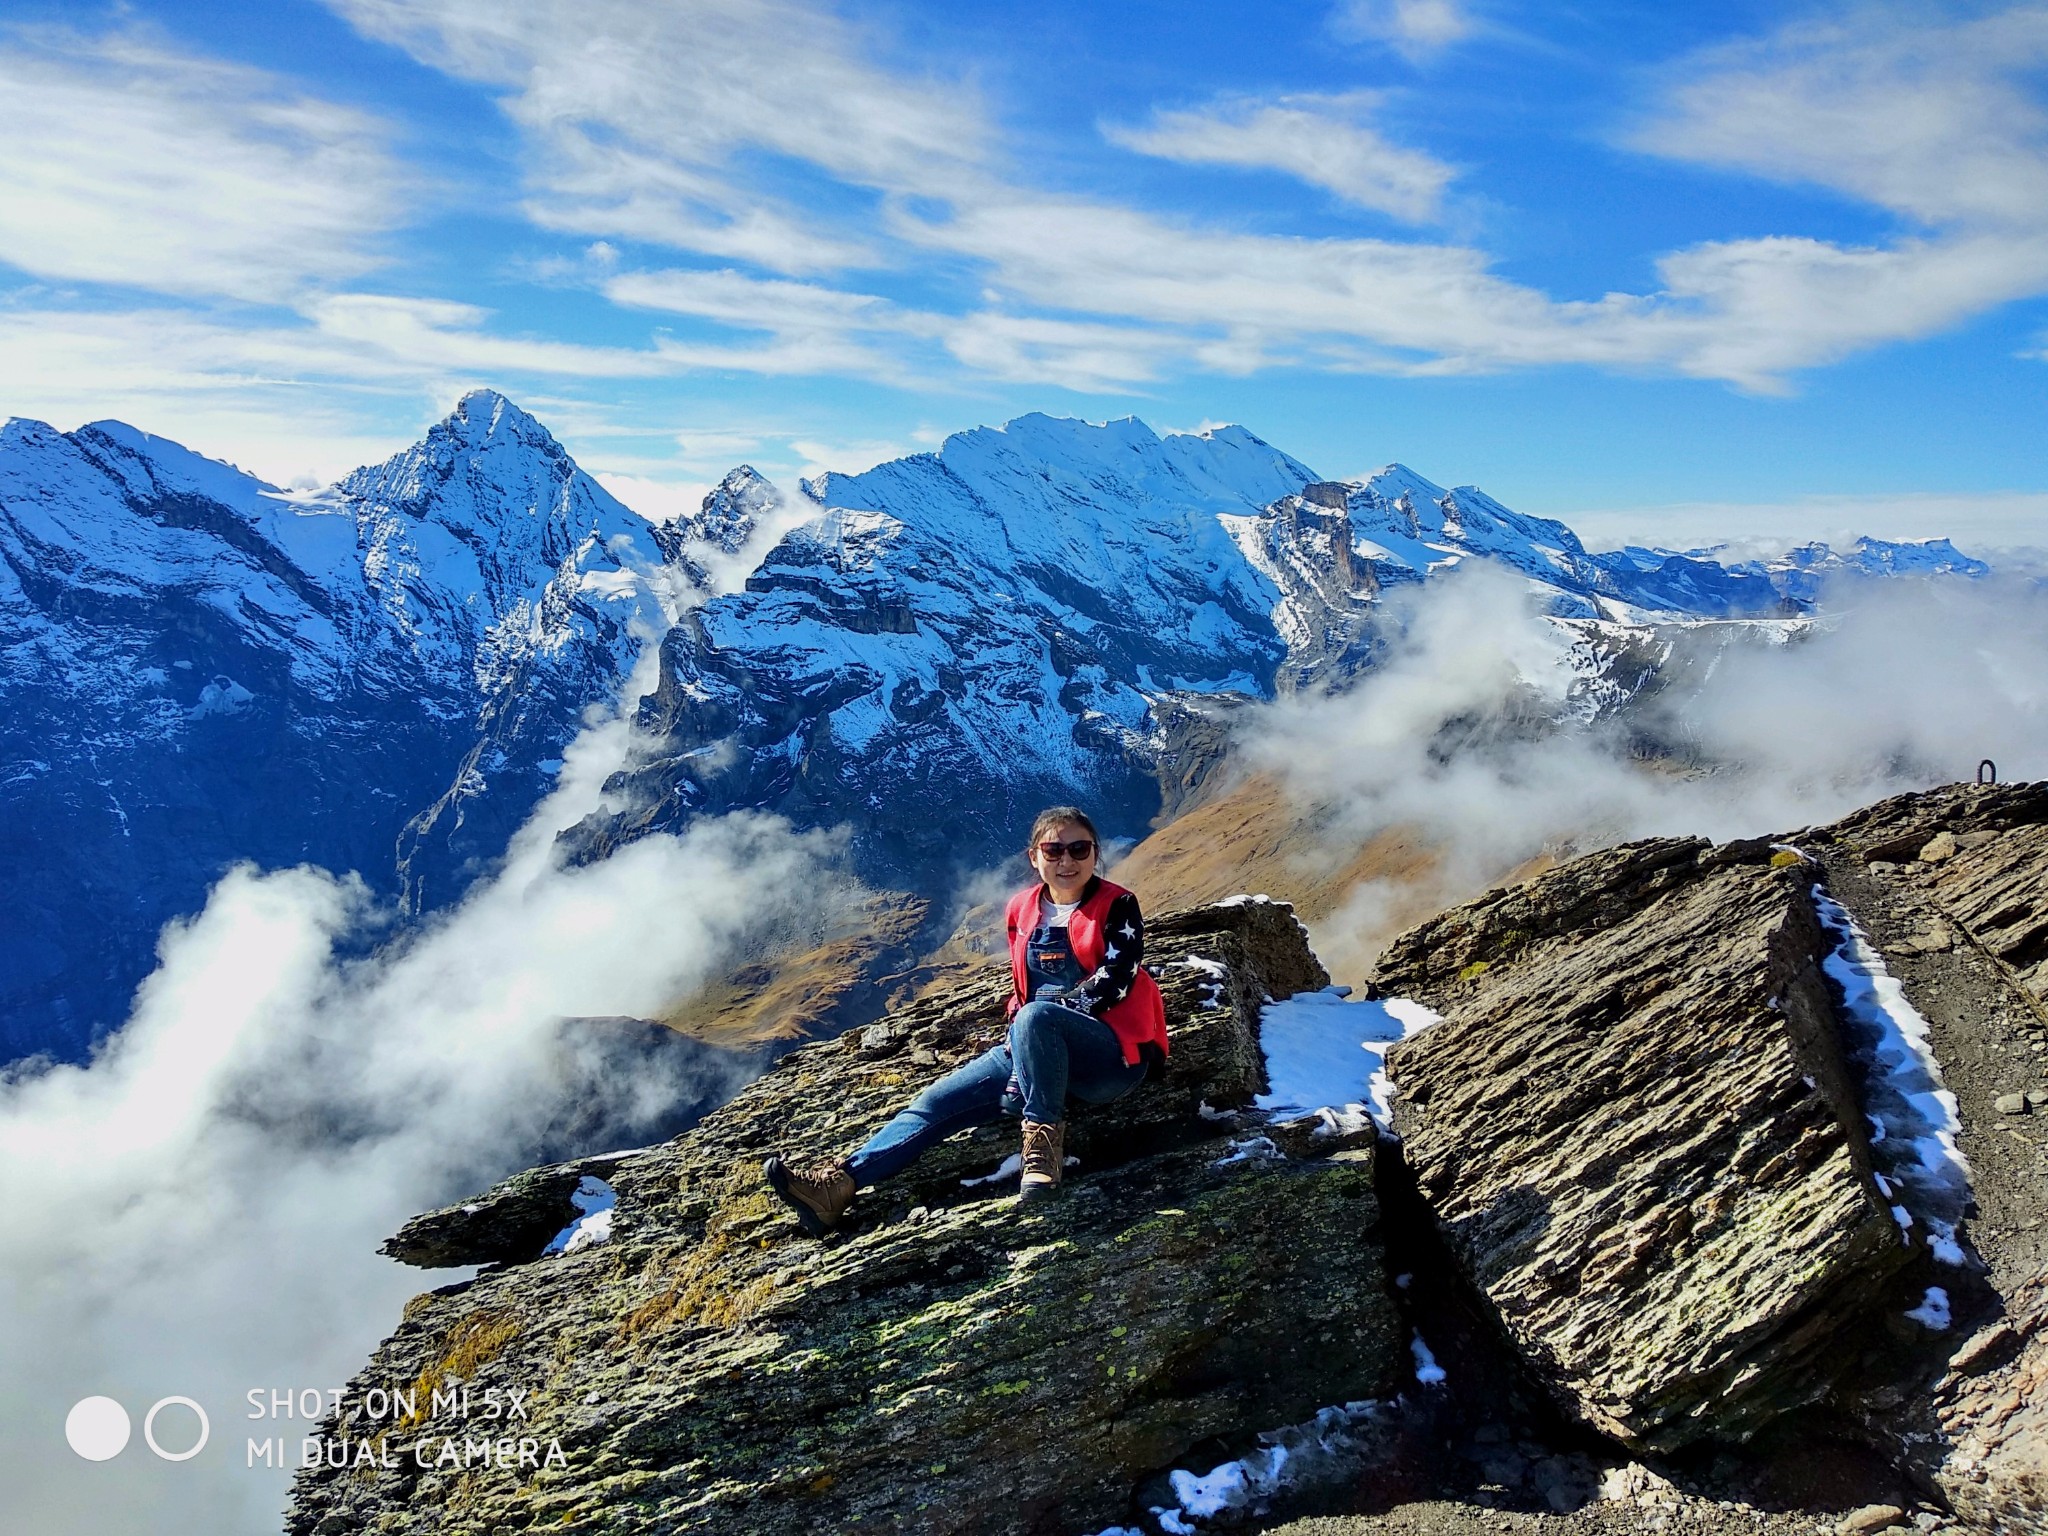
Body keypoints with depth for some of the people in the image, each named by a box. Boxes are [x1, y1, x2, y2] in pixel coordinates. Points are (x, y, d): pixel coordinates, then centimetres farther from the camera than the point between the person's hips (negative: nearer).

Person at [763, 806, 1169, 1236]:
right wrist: (1017, 1028, 1)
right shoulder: (1021, 910, 9)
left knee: (1036, 1016, -38)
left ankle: (1044, 1136, -28)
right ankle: (840, 1183, -20)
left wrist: (1041, 1013, -16)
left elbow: (1113, 980, -17)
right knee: (938, 1101, -11)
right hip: (1032, 1046, 6)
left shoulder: (1117, 906, -6)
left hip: (1112, 1052, -6)